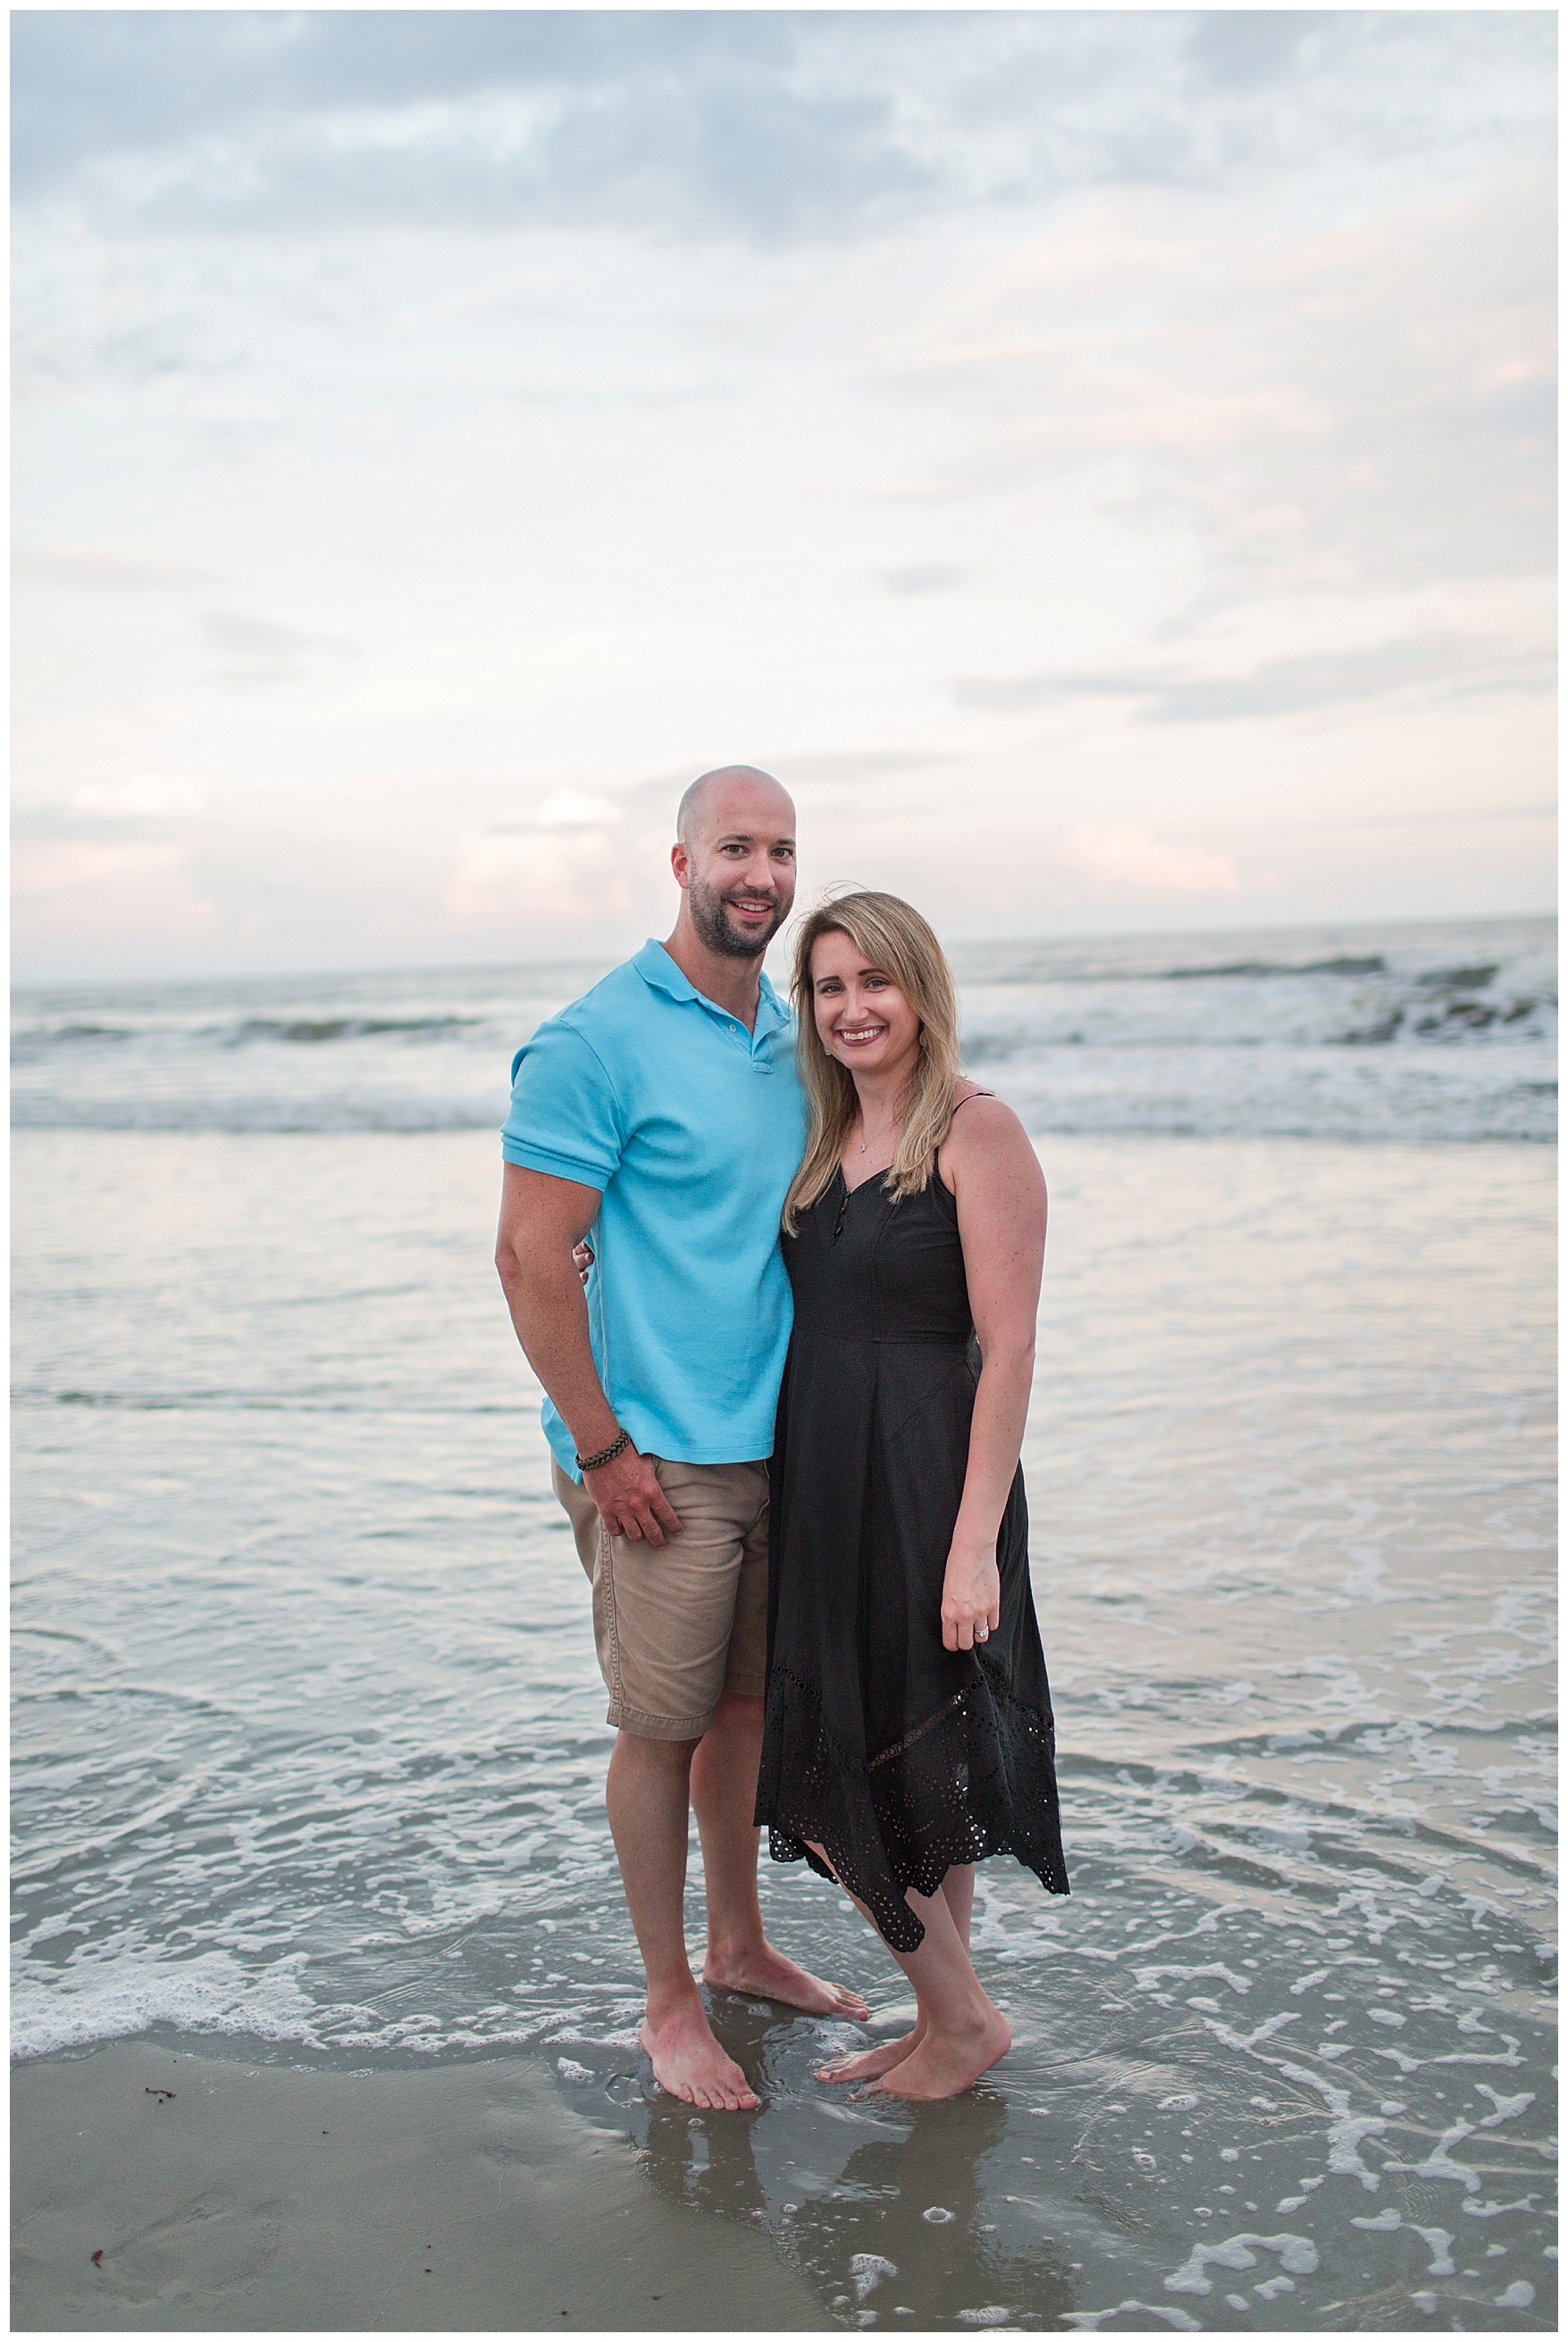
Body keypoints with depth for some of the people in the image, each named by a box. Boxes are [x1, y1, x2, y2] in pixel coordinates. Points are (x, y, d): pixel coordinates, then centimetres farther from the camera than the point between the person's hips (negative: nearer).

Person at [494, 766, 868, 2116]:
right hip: (661, 1460, -7)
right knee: (662, 1729, 4)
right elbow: (532, 1258, -15)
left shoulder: (790, 1036, 10)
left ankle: (738, 1945, 35)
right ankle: (670, 2005, 19)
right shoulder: (598, 1042, -14)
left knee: (750, 1703, 17)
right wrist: (604, 1447, -16)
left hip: (776, 1444, 7)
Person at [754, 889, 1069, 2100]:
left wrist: (974, 1541, -20)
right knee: (914, 1780, 16)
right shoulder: (827, 1140, 11)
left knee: (835, 1791, 0)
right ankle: (949, 2021, 30)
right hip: (821, 1484, 7)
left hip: (924, 1484, -7)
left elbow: (1009, 1349, -16)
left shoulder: (977, 1130, -12)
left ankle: (961, 2017, 19)